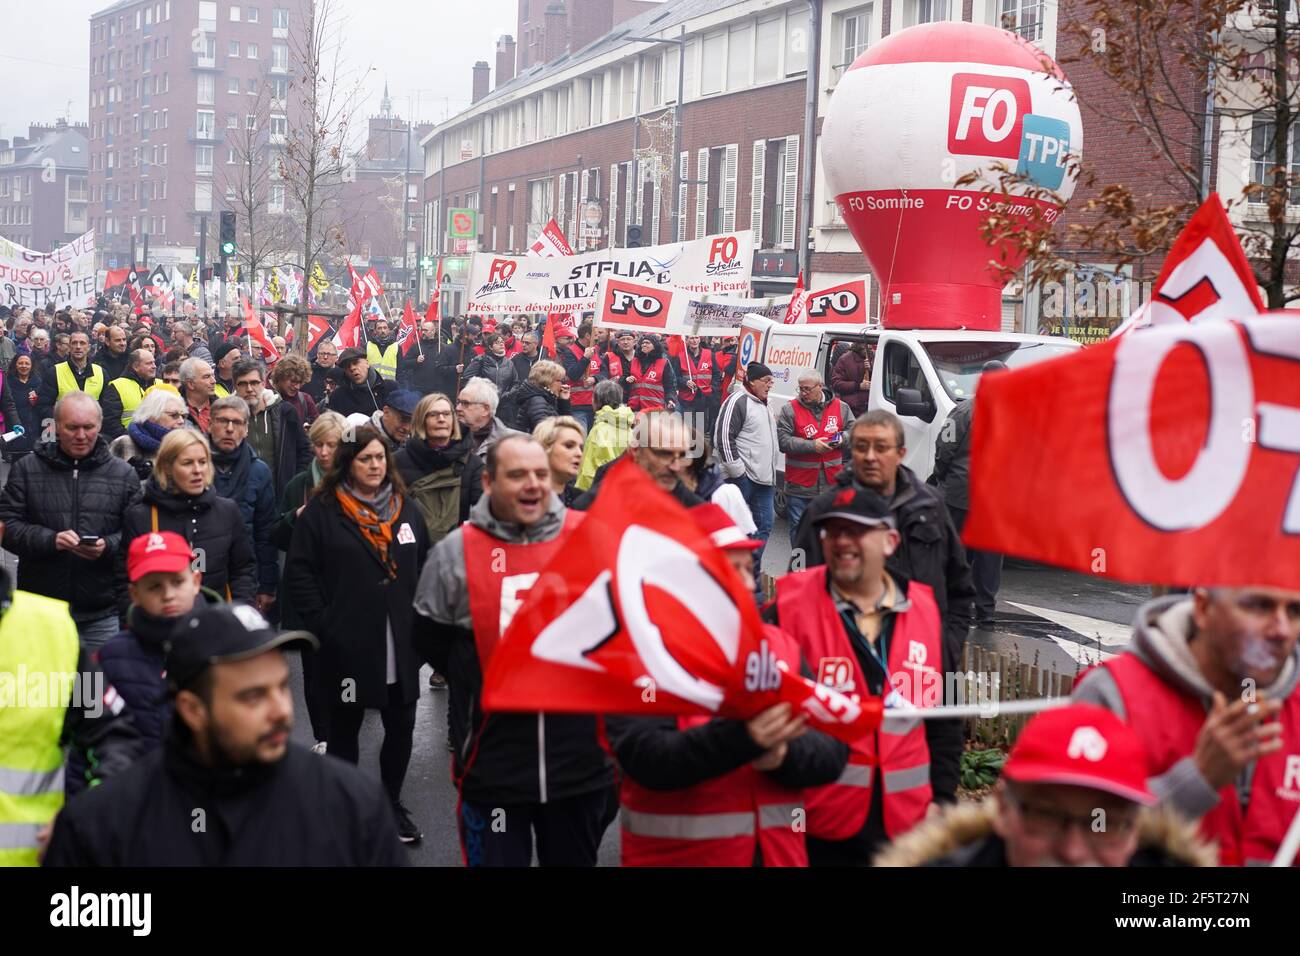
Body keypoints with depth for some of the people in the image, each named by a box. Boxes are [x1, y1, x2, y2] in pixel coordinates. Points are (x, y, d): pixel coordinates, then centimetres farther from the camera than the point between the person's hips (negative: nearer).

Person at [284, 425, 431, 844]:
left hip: (401, 645, 4)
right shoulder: (322, 510, -4)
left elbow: (424, 568, 16)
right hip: (348, 645, -4)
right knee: (344, 729, 10)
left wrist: (420, 619, 6)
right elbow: (299, 572, -6)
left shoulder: (405, 508, 10)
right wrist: (322, 622, -12)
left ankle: (391, 802, 27)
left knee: (401, 727, 9)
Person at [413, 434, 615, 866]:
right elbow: (431, 644, 7)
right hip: (493, 768, -1)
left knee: (576, 859, 19)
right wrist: (484, 684, 5)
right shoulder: (455, 553, -4)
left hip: (582, 759, 1)